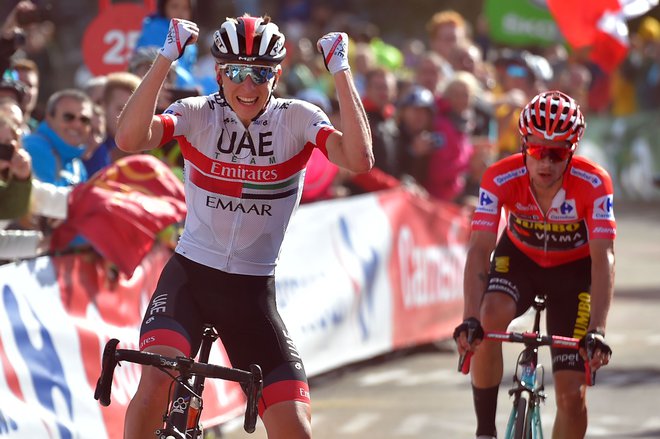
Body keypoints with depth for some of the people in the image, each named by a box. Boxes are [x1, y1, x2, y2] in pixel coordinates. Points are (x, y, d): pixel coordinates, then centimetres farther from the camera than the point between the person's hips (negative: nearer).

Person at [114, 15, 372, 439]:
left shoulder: (298, 119, -5)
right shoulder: (197, 114, -7)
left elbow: (359, 160, -24)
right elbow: (129, 139, -26)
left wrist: (341, 70, -24)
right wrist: (166, 59, -30)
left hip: (253, 291, 1)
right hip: (189, 275, -1)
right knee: (157, 380, -29)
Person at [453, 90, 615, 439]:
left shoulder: (593, 184, -31)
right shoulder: (501, 179, -29)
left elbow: (602, 259, -37)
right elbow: (479, 250, -34)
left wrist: (596, 331, -49)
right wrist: (469, 319, -48)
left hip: (573, 269, 0)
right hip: (519, 258, 0)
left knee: (572, 393, -9)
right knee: (489, 320, -33)